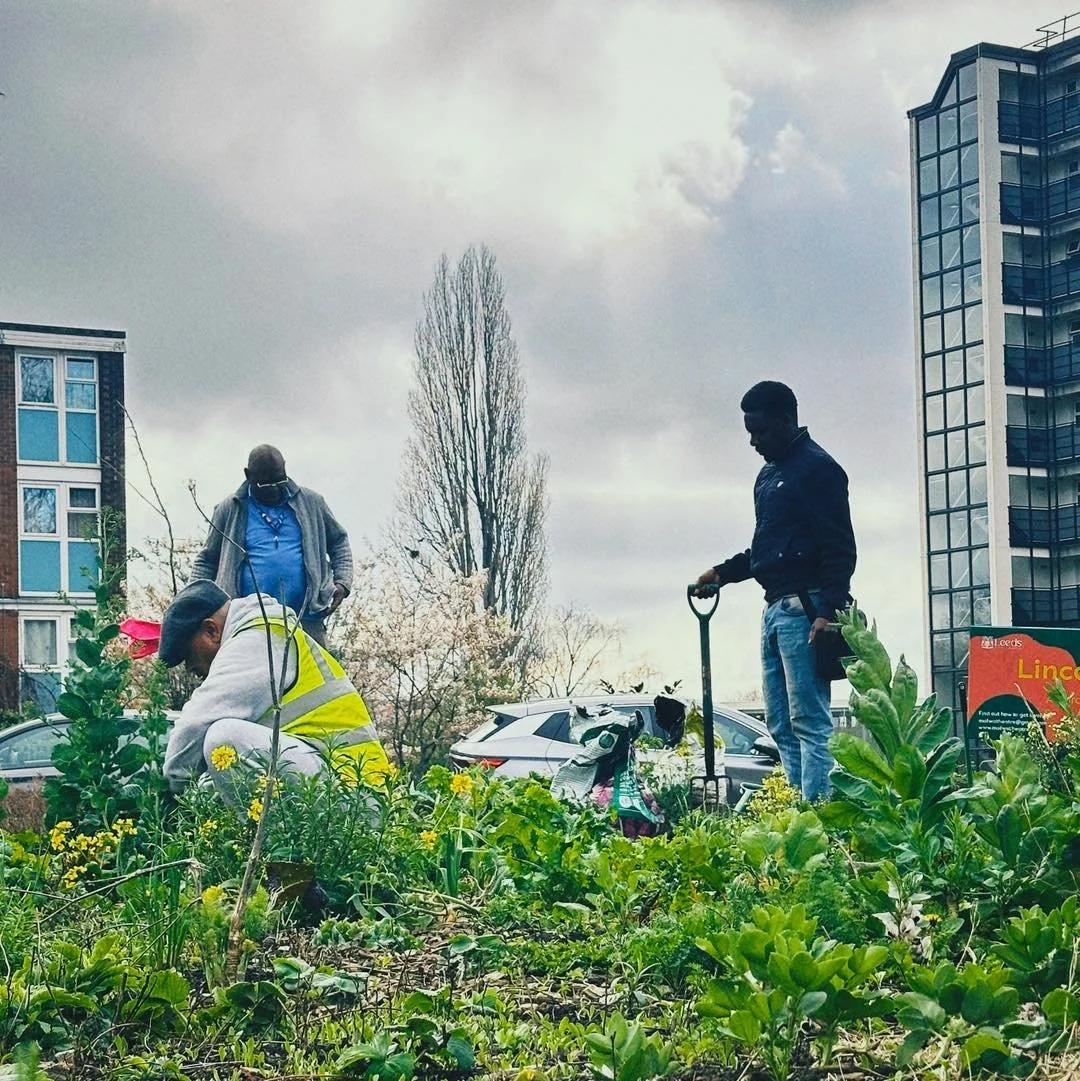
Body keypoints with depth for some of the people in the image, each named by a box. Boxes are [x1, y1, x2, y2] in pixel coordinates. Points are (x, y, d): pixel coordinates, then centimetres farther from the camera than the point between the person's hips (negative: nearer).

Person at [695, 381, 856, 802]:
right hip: (774, 610, 10)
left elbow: (840, 549, -15)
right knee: (781, 726, 7)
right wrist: (723, 572, 17)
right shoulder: (768, 475, 22)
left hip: (804, 610, -10)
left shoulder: (817, 470, -8)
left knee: (810, 723, -11)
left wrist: (829, 610, -23)